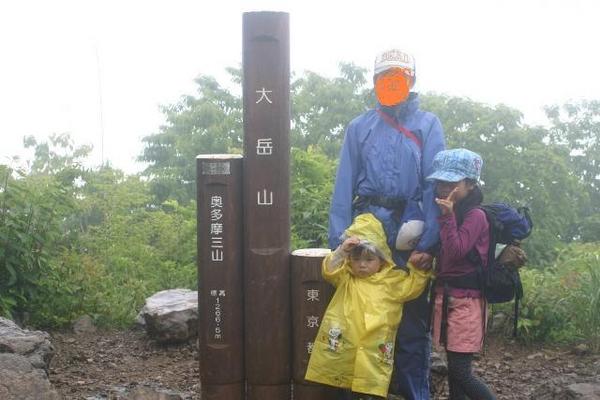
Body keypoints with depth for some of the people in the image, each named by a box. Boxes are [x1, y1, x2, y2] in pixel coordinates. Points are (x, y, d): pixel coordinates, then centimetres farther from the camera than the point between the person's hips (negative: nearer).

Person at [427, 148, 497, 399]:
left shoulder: (475, 216, -12)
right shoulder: (450, 214, 12)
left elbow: (456, 252, -21)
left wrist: (448, 217, -22)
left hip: (466, 301, -8)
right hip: (446, 298, 8)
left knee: (460, 373, -9)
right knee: (454, 369, 11)